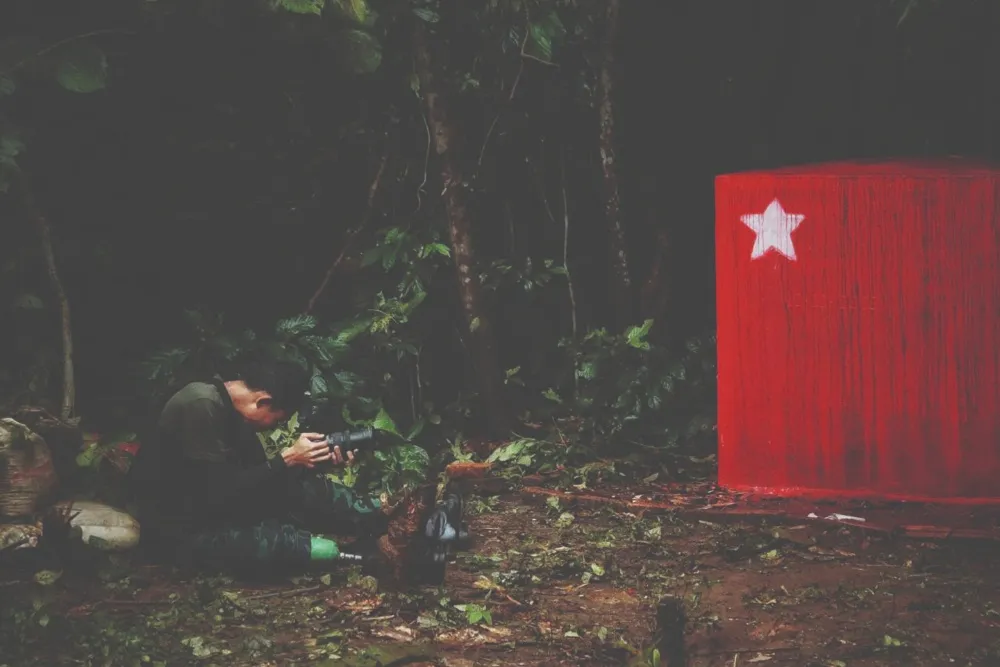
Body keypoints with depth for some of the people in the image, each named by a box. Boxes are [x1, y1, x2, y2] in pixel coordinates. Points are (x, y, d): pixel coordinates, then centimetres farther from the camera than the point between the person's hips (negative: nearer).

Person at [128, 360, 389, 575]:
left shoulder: (234, 408, 1)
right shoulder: (201, 407, -27)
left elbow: (258, 477, 6)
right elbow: (220, 495, -28)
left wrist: (308, 461, -8)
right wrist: (287, 458, -22)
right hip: (181, 531, -9)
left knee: (300, 487, -5)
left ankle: (375, 515, 2)